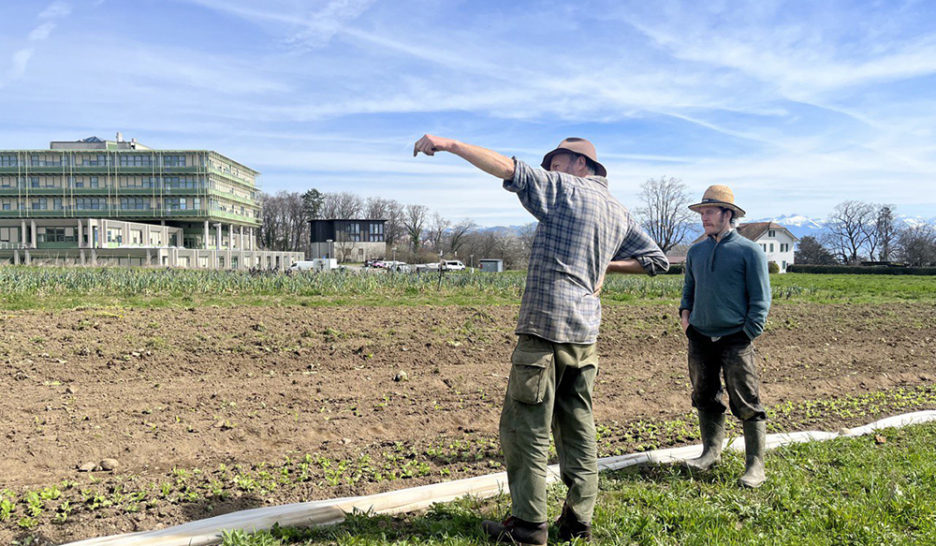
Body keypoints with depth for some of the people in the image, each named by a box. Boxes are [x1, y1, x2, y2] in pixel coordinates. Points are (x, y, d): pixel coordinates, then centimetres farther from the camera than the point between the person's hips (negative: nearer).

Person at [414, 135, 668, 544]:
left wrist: (448, 144, -9)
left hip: (547, 327, -8)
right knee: (577, 428, 12)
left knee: (525, 427, -1)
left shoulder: (564, 189, -3)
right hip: (585, 332, 8)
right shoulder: (619, 214, 18)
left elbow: (508, 168, -13)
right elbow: (656, 260, 24)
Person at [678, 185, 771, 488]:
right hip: (700, 338, 5)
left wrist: (749, 334, -8)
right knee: (705, 399, 12)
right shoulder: (696, 252, 12)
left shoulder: (749, 252, -3)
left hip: (735, 340, -5)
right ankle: (711, 452, 26)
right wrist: (685, 312, 7)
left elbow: (760, 299, -2)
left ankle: (755, 466, 8)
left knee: (746, 404, -2)